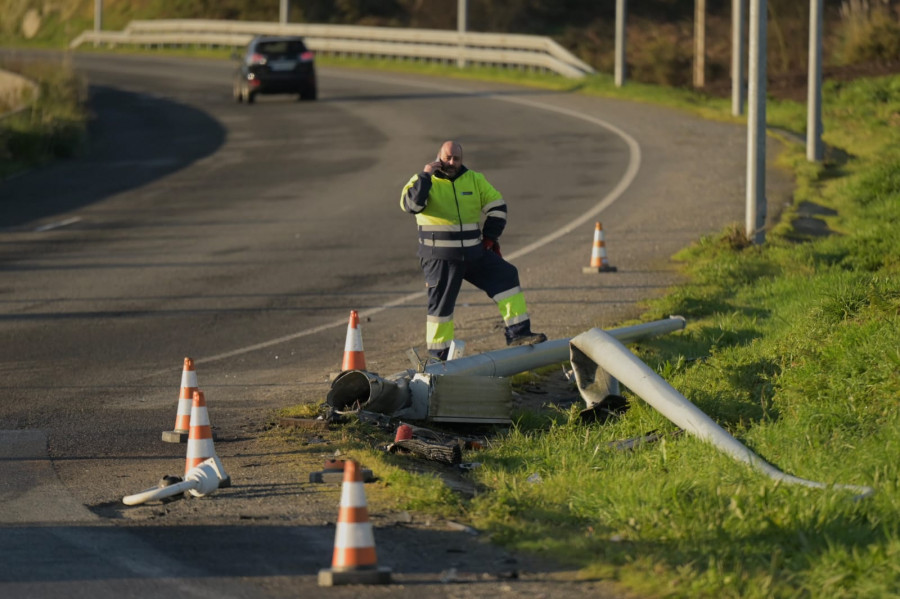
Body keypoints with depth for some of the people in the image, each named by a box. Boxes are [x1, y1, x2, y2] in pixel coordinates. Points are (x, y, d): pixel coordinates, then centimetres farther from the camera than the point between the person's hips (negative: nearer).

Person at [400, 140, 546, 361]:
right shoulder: (425, 181, -2)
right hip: (440, 258, -4)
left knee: (506, 277, -7)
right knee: (441, 304, -1)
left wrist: (489, 236, 8)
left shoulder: (474, 180, 9)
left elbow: (497, 206, 16)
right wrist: (425, 176, -21)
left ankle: (518, 334, -5)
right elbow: (411, 204, -21)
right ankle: (438, 357, 11)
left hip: (474, 253, 4)